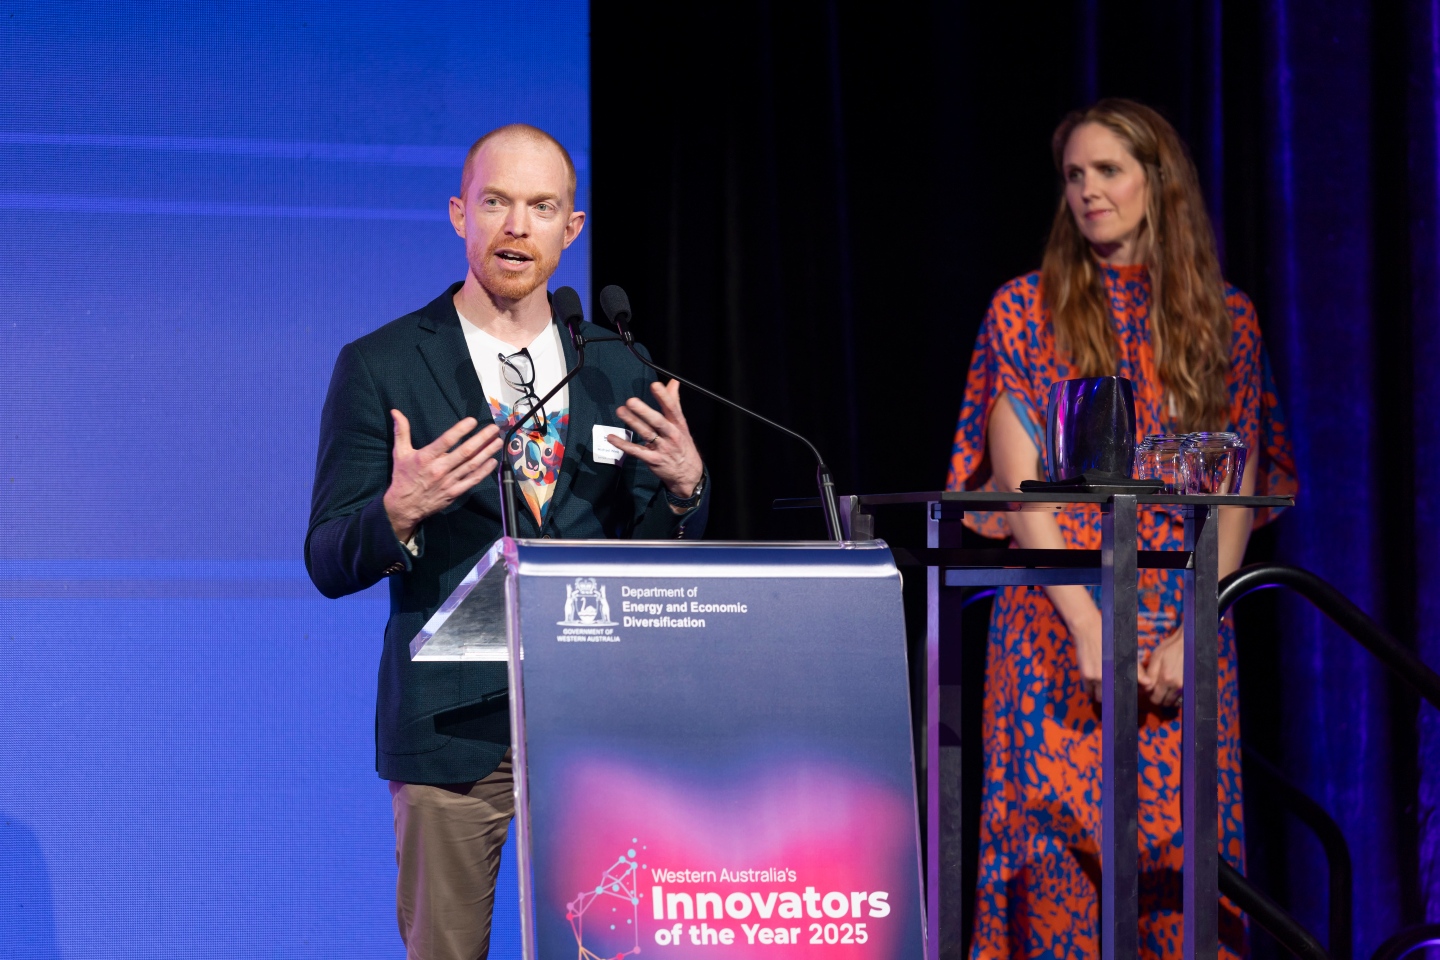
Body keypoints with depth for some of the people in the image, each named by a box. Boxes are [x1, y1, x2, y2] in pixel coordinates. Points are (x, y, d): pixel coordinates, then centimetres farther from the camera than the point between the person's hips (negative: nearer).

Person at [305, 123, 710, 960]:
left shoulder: (619, 374, 12)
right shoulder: (380, 369, 1)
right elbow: (330, 564, -1)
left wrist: (684, 487, -5)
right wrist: (400, 513, -22)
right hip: (454, 730, -3)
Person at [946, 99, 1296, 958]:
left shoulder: (1225, 319, 9)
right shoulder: (1028, 309, 4)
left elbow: (1239, 496, 5)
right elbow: (1018, 485, -3)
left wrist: (1194, 631, -9)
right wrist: (1090, 629, -13)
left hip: (1185, 634, 1)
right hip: (1057, 619, -1)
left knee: (1182, 850, -3)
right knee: (1062, 851, -7)